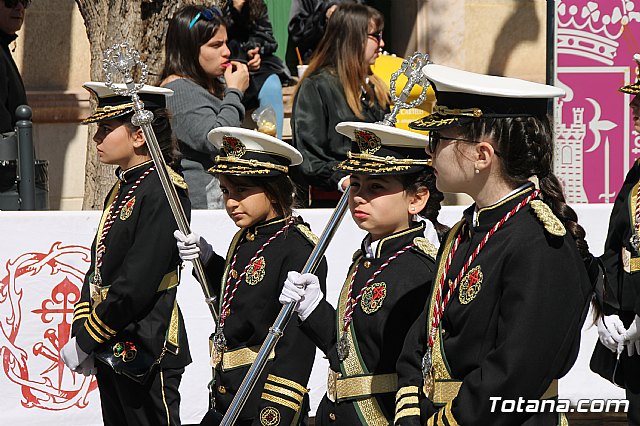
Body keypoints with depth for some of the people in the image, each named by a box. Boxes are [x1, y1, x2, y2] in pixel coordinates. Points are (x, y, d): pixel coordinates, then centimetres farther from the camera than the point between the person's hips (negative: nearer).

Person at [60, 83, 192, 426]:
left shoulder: (163, 192, -16)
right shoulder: (122, 189, 13)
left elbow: (136, 285, -21)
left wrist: (85, 341, -16)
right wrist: (81, 332, 2)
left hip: (146, 350, -9)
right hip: (112, 351, 9)